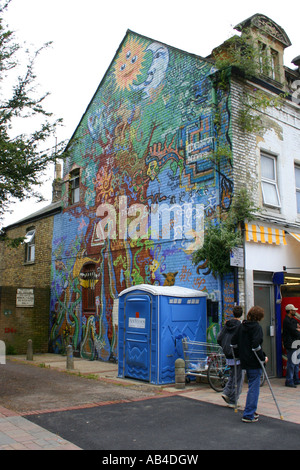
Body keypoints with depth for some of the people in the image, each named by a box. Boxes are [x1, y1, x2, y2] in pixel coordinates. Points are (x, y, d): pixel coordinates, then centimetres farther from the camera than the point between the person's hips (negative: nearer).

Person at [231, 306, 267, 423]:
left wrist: (240, 355, 19)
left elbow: (234, 341, 11)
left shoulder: (242, 326, 9)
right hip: (254, 362, -8)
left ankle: (251, 410, 29)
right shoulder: (257, 327, -14)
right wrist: (263, 358, -13)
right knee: (254, 388, -1)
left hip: (245, 361, 8)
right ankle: (248, 415, 0)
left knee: (252, 386, 21)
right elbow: (256, 345, -24)